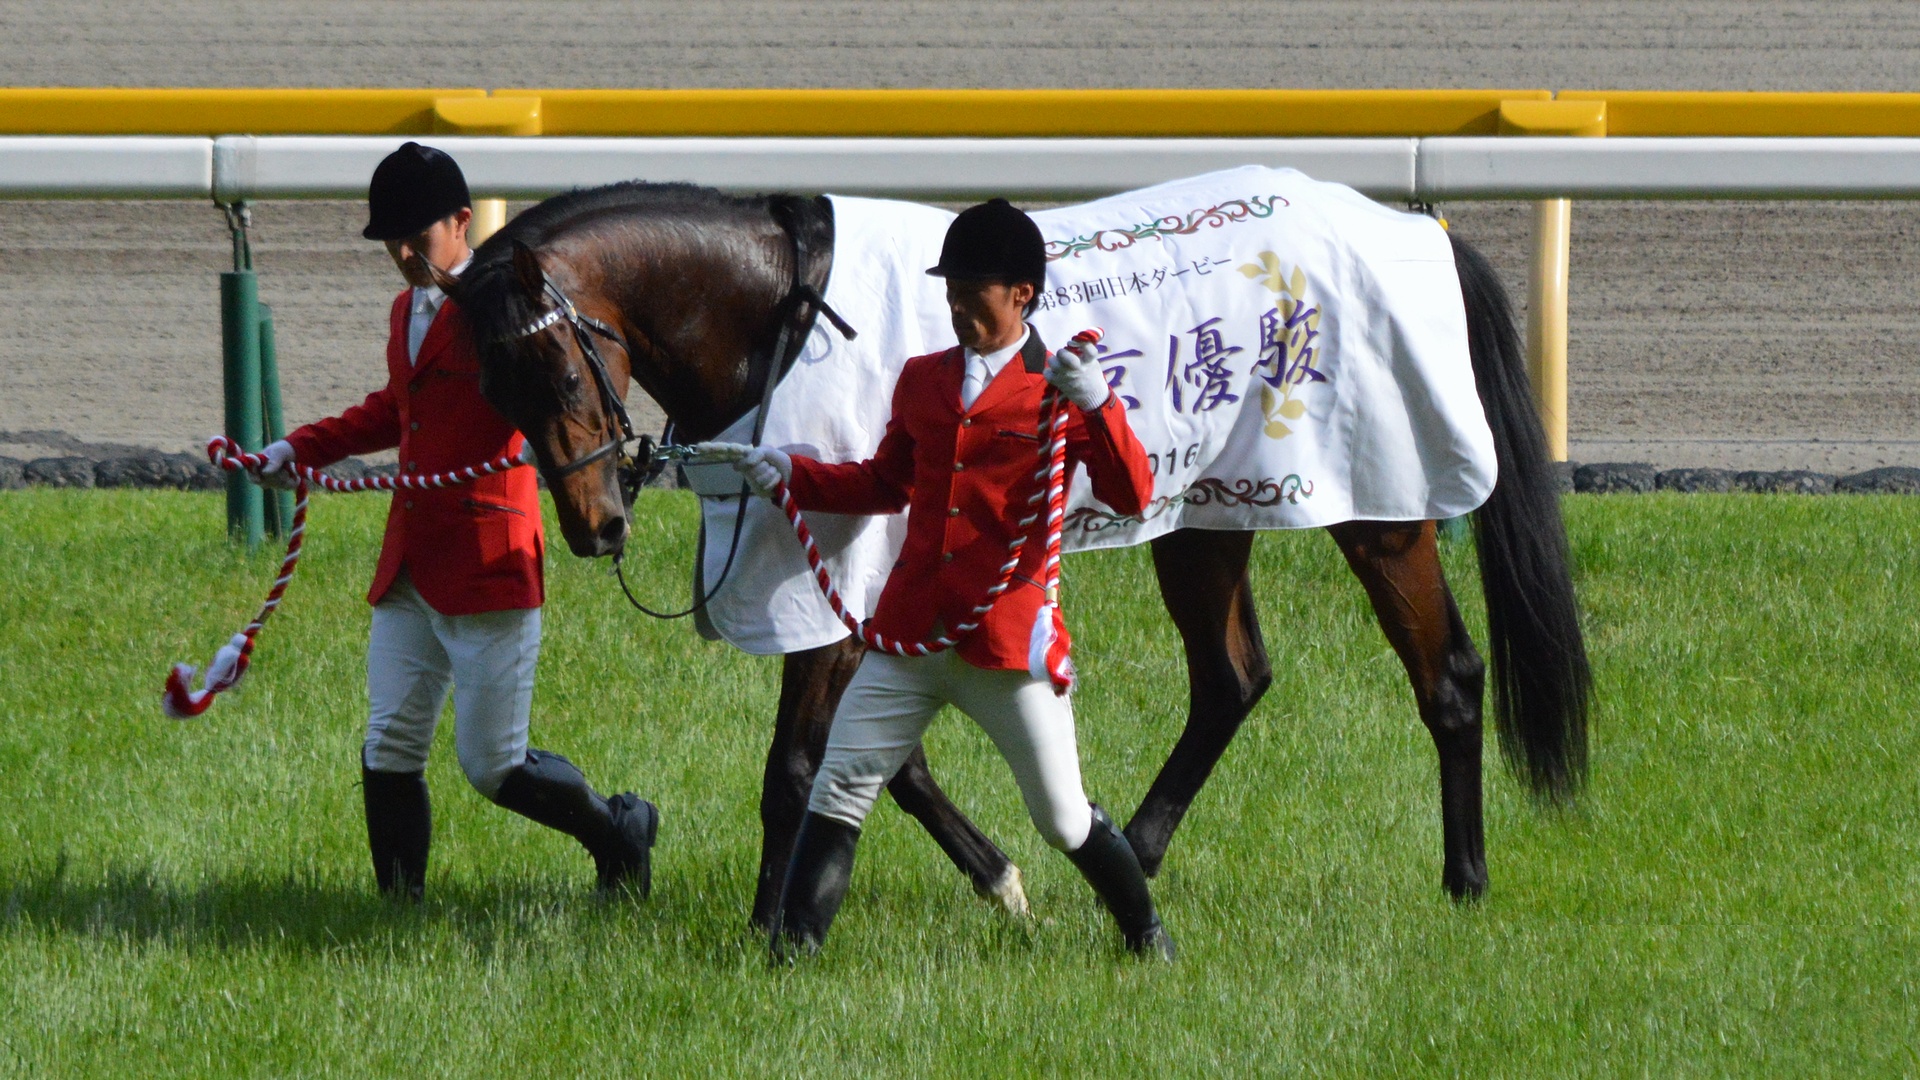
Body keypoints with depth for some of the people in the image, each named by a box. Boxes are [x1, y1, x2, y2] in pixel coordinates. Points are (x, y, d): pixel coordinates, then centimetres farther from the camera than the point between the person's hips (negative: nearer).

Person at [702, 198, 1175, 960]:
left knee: (1063, 818, 2)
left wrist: (1098, 406, -27)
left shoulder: (1058, 391, -1)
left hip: (1008, 640, -4)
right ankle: (793, 944, -4)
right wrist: (791, 474, 15)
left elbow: (1131, 496, -13)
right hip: (909, 635, 4)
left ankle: (1146, 938, 23)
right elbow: (886, 484, 27)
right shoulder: (922, 381, 13)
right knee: (837, 794, -5)